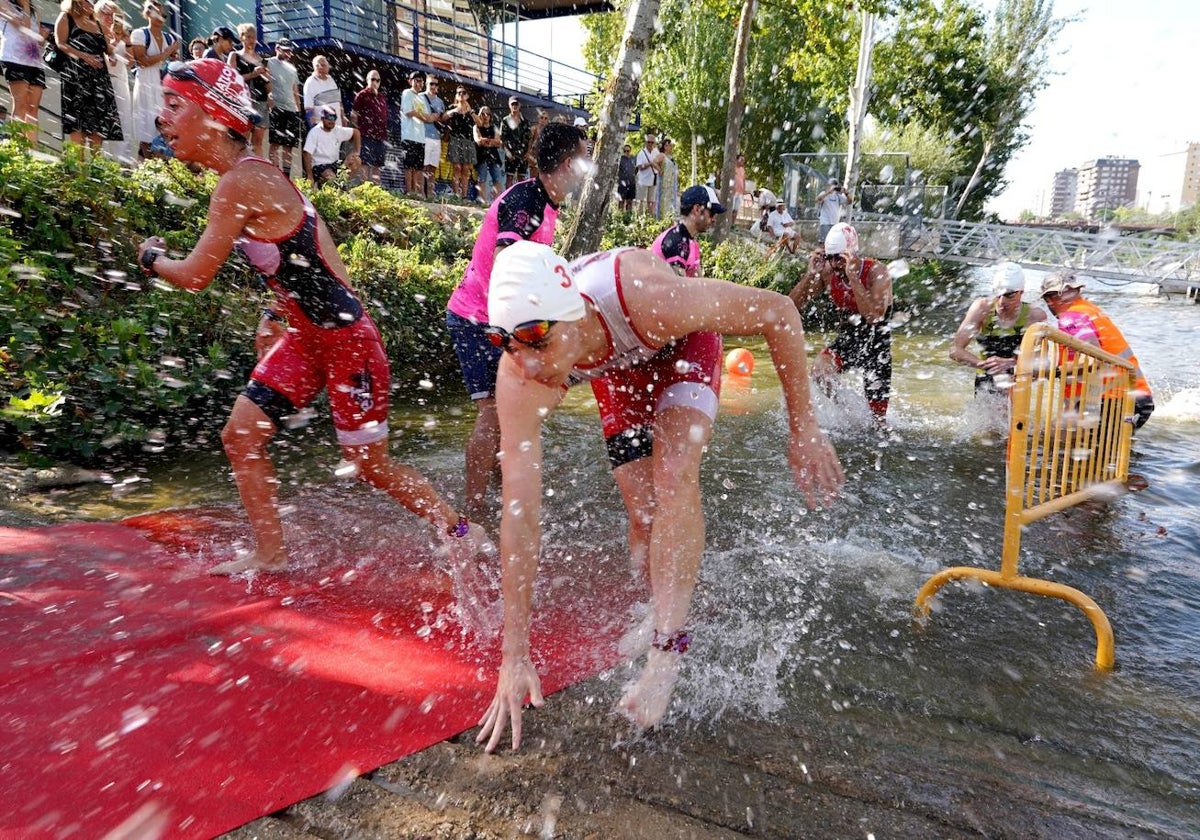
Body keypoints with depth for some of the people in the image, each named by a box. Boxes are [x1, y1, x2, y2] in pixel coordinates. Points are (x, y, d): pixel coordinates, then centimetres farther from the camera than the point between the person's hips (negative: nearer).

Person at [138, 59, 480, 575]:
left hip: (345, 338, -9)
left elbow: (195, 276, -16)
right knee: (240, 436, 9)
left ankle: (459, 531, 22)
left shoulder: (239, 183, -21)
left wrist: (151, 260, 4)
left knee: (370, 466, 3)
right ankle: (271, 553, 23)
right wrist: (277, 311, 16)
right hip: (306, 335, 9)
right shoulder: (251, 174, 9)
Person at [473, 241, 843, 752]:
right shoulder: (519, 382, -37)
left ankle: (666, 653, -14)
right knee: (643, 509, -2)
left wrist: (803, 428, -26)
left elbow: (778, 312, -29)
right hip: (618, 370, 2)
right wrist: (515, 656, -30)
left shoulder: (651, 299, -45)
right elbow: (519, 513, -34)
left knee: (674, 477, -24)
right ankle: (663, 619, 25)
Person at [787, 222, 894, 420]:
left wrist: (853, 276, -40)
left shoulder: (877, 272, -22)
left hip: (876, 344, -3)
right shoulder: (828, 272, -11)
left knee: (877, 415, 3)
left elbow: (874, 316, -39)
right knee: (819, 369, -29)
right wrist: (811, 273, -25)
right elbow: (791, 305, -13)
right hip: (847, 339, 3)